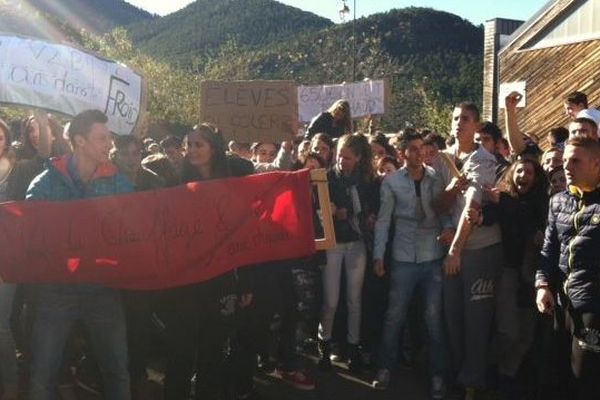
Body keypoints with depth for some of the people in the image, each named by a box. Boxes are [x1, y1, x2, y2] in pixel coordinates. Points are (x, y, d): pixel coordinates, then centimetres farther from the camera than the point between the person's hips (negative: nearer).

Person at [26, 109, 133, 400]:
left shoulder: (118, 183, 1)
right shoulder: (46, 183, -4)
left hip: (103, 288, 1)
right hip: (57, 289, -1)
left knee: (117, 371, 9)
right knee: (43, 376, 5)